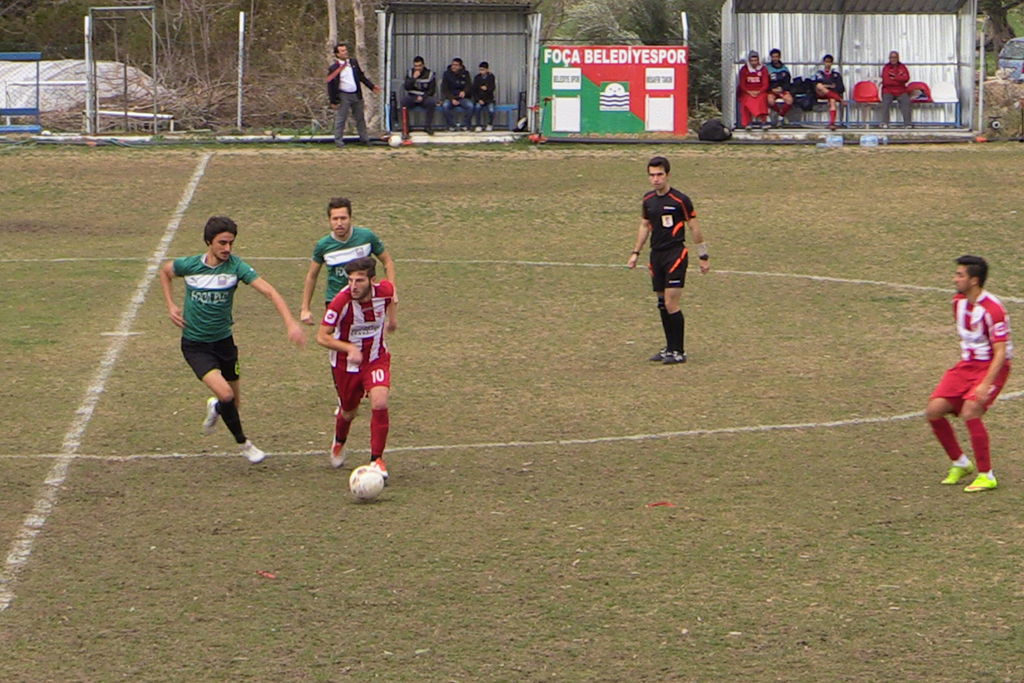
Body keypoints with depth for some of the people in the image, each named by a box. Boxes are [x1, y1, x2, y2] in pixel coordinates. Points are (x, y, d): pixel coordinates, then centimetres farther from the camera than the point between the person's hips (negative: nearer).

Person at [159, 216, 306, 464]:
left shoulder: (236, 266, -15)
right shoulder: (189, 265, -12)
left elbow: (269, 292, -23)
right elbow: (165, 271, 11)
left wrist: (290, 322, -37)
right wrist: (170, 306, 1)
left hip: (224, 341, 2)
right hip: (195, 345, -2)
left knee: (234, 403, 11)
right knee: (225, 394, -21)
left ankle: (215, 408, 50)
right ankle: (243, 443, 4)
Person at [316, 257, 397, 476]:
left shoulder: (384, 291, -17)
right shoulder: (341, 302, -29)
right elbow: (322, 337, -24)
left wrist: (391, 318, 22)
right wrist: (349, 348, -37)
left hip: (376, 359, 1)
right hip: (346, 364, -1)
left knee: (379, 404, -20)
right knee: (349, 411, 14)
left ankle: (377, 460, -5)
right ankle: (339, 443, 51)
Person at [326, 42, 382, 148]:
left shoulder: (354, 63, 7)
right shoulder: (334, 68, -11)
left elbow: (361, 76, 17)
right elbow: (331, 85, -10)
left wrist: (372, 86, 14)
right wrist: (333, 100, -12)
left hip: (356, 95, 5)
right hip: (344, 96, -5)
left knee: (360, 118, 14)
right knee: (341, 118, 0)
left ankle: (364, 138, 24)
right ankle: (338, 140, 8)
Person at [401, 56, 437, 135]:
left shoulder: (430, 74, 1)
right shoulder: (410, 73, 5)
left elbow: (432, 90, -1)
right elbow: (406, 87, -5)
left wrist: (422, 97, -18)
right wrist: (414, 78, -18)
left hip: (425, 97, -1)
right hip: (412, 97, 1)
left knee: (432, 102, -34)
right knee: (403, 101, -32)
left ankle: (428, 126, -22)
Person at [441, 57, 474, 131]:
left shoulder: (465, 74, 4)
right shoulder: (447, 74, 1)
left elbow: (468, 87, -4)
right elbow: (444, 90, -2)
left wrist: (464, 92, -29)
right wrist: (452, 99, -18)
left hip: (463, 98, 1)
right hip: (450, 97, 0)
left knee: (470, 105, -31)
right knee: (445, 106, -33)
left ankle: (465, 125, -15)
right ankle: (451, 125, -19)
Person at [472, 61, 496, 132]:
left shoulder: (491, 77, 2)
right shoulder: (477, 78, 5)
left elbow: (492, 88, -7)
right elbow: (474, 90, 3)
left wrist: (486, 89, -30)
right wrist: (478, 100, -10)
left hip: (489, 99, -1)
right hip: (479, 100, 1)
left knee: (491, 110, -27)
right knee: (477, 107, -32)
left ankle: (490, 124, 3)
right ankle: (478, 126, -20)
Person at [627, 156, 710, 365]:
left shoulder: (680, 200, -10)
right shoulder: (648, 200, 8)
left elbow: (694, 228, -4)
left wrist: (703, 257, -2)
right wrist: (636, 252, 17)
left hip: (675, 254, -6)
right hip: (656, 255, 6)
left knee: (671, 304, -11)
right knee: (662, 304, 9)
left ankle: (679, 351, -3)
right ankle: (670, 348, 19)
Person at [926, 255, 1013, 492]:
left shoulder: (993, 310, -22)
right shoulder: (959, 301, 4)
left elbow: (1001, 352, -24)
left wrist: (985, 385, -32)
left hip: (991, 367, -8)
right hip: (966, 364, 8)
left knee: (970, 412, -27)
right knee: (934, 410, -6)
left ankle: (986, 476, -14)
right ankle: (960, 463, 15)